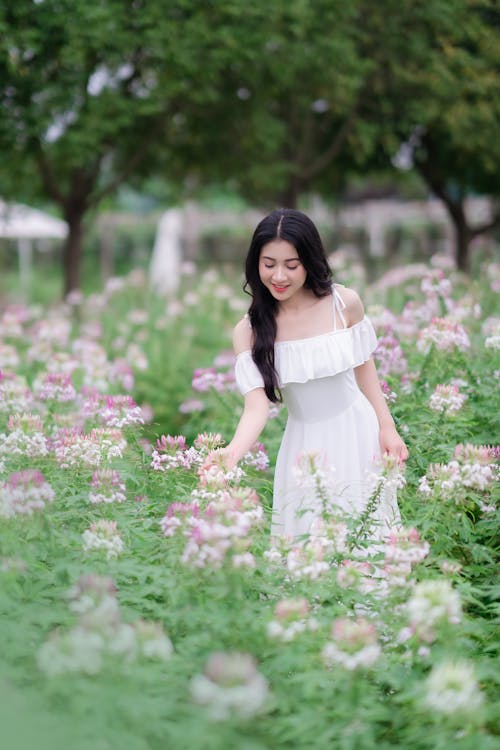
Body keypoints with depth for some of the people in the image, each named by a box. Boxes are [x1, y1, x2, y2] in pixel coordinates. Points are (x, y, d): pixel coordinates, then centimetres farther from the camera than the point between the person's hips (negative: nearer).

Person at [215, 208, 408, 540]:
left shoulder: (345, 303, -10)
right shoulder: (249, 331, -12)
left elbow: (365, 369, 4)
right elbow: (257, 406, -19)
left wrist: (387, 428, 4)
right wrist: (233, 452, -37)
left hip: (357, 435, 0)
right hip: (306, 447, 0)